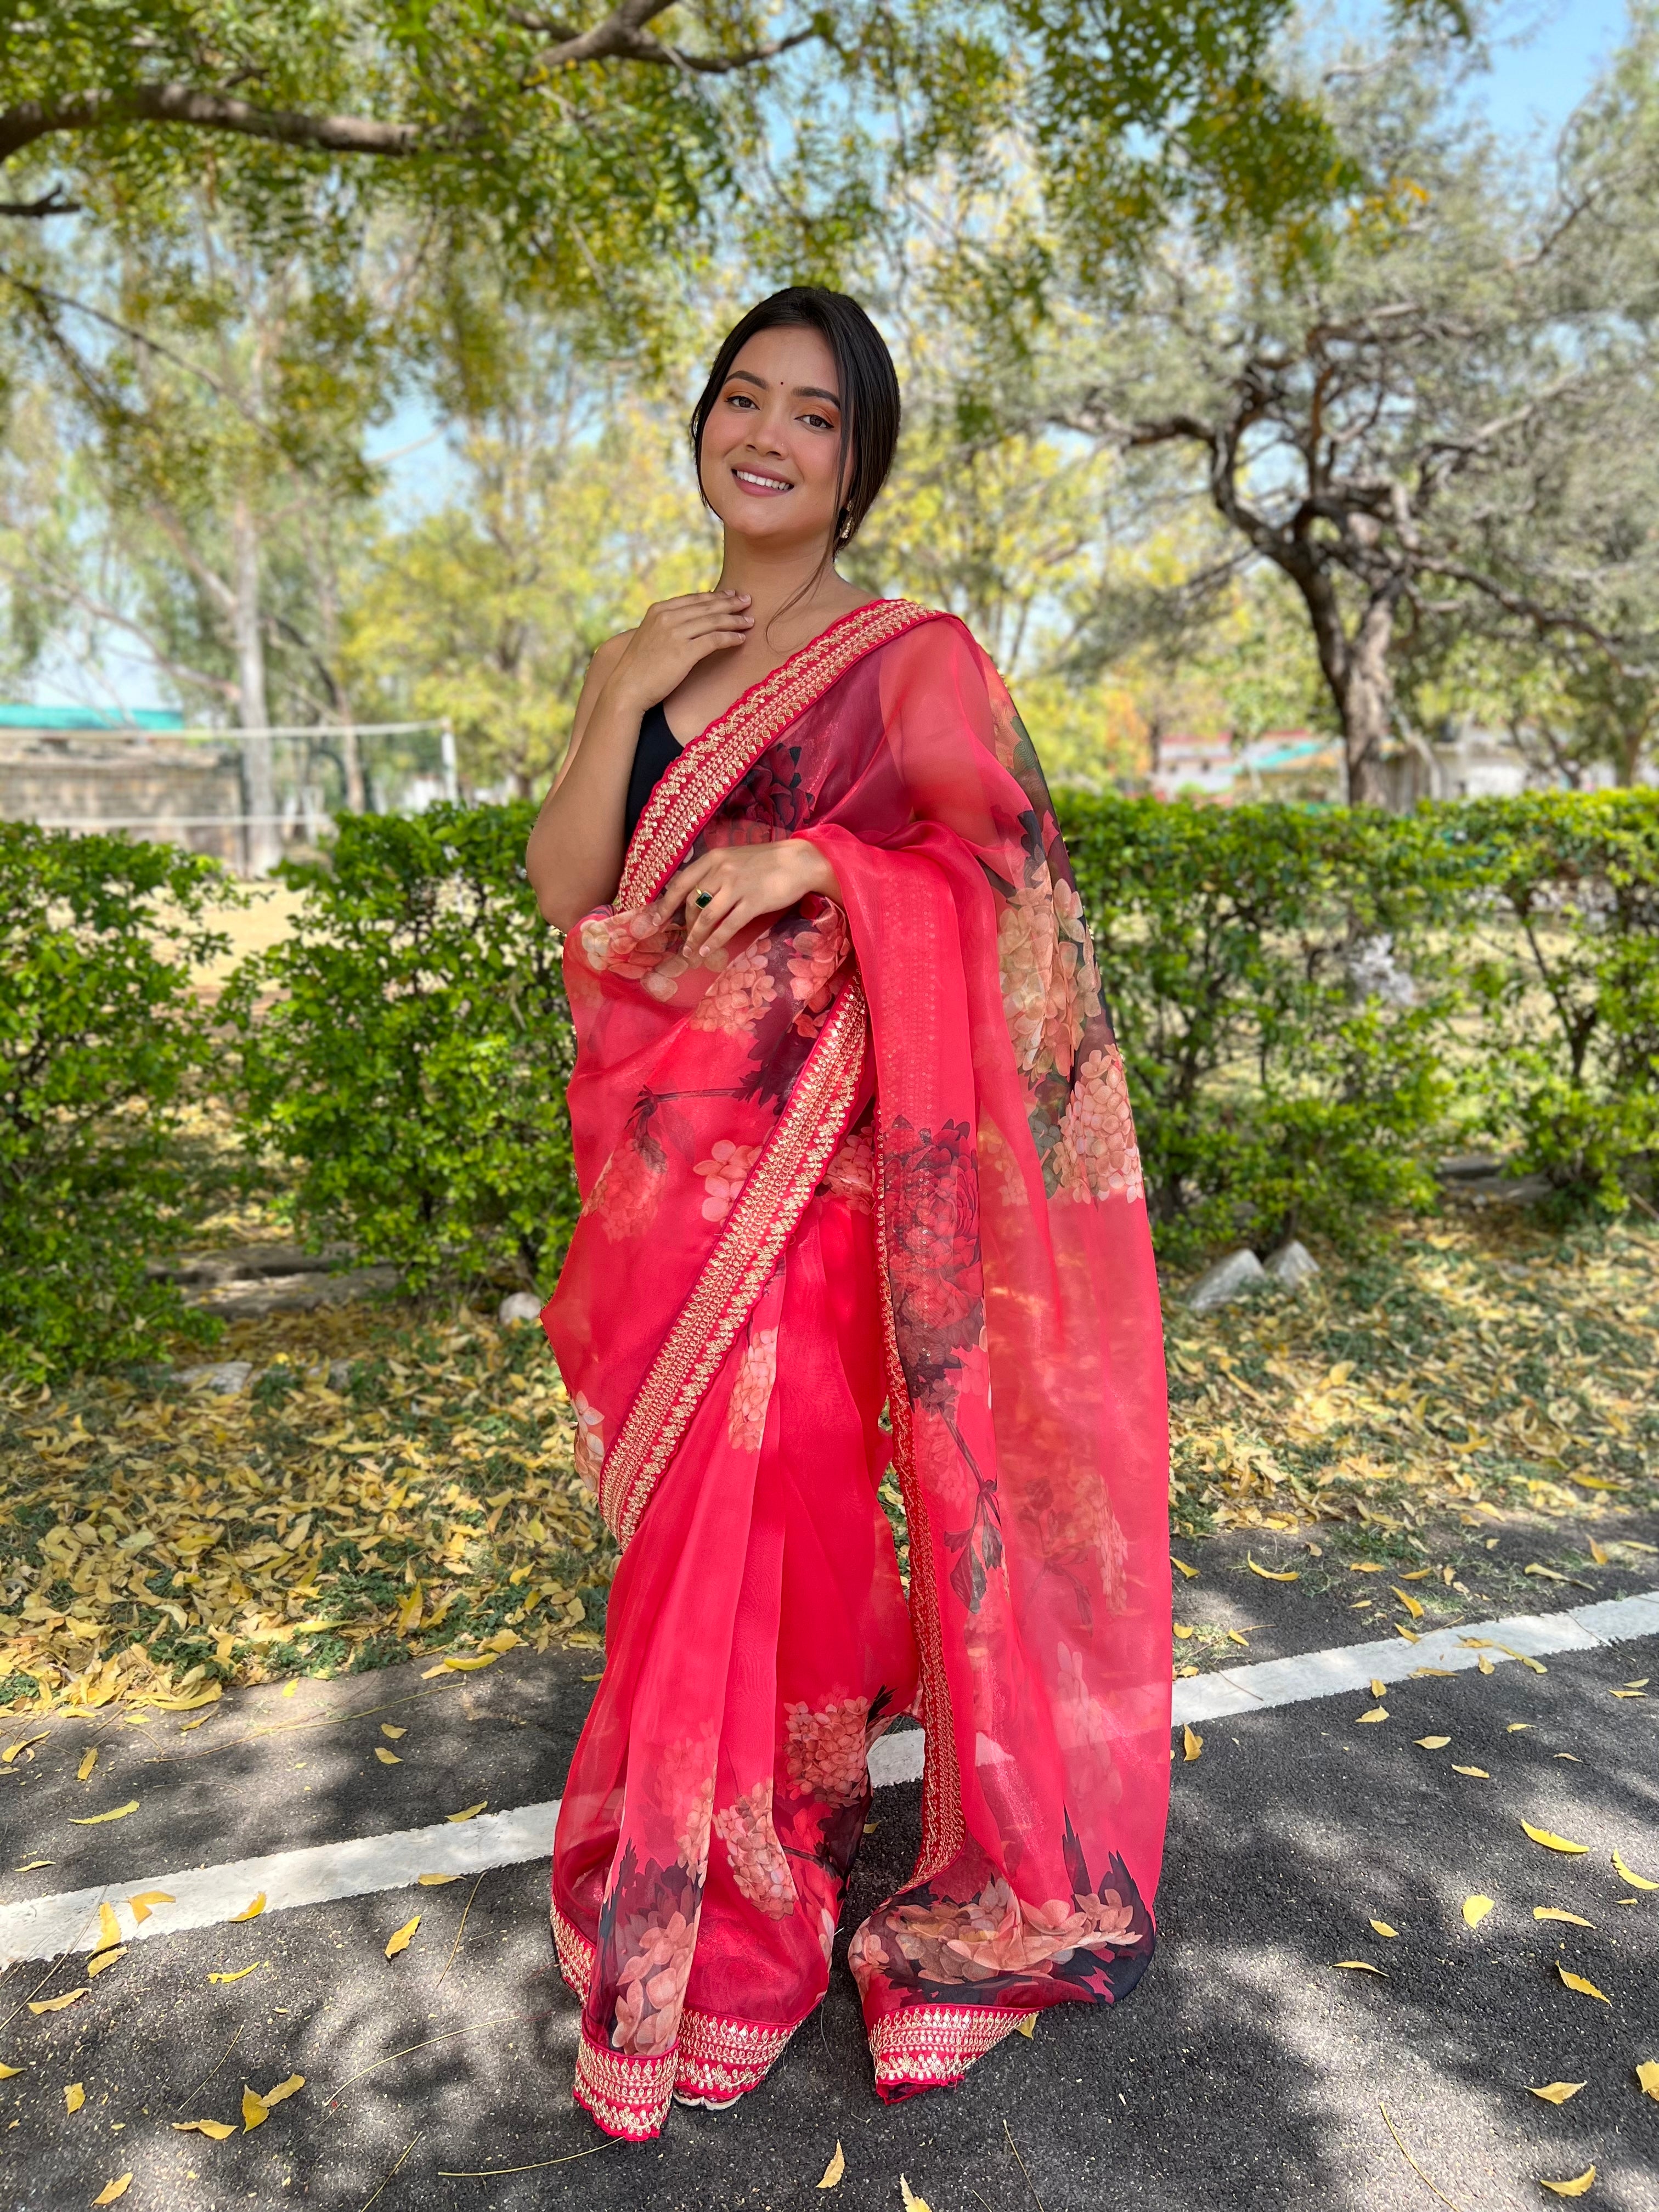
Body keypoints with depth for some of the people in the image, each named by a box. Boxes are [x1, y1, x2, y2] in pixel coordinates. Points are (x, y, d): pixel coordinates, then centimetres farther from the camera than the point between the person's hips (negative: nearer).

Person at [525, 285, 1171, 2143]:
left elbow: (1003, 883, -8)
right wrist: (628, 691, -6)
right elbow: (566, 892, 4)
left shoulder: (913, 659, -1)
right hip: (657, 1154, 5)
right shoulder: (639, 657, 13)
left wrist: (809, 862, -20)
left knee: (735, 1523, -2)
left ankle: (710, 1953, 20)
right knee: (714, 1520, 12)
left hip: (805, 1160, -5)